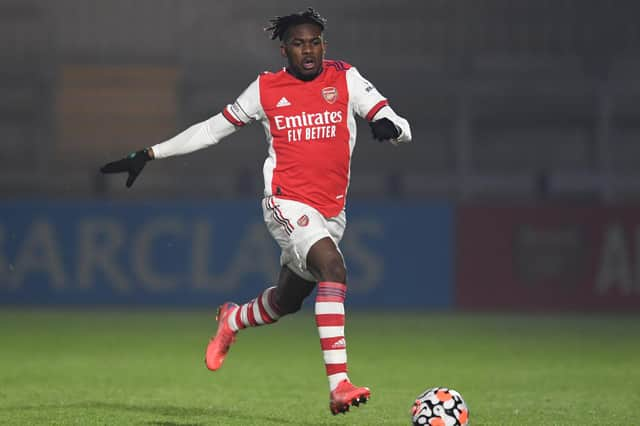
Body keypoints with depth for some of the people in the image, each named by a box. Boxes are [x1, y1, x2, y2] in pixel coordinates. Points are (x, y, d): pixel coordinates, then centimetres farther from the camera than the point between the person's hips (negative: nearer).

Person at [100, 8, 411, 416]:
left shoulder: (346, 79, 3)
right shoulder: (266, 88, 2)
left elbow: (403, 128, -3)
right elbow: (213, 129, 14)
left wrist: (391, 126, -28)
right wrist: (150, 154, 14)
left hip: (332, 212, 4)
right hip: (288, 204, -4)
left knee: (286, 301, 18)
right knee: (333, 268, -31)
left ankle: (233, 320, 54)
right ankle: (339, 384, -38)